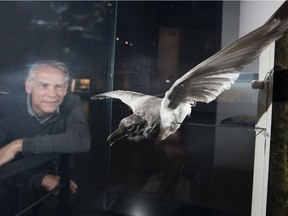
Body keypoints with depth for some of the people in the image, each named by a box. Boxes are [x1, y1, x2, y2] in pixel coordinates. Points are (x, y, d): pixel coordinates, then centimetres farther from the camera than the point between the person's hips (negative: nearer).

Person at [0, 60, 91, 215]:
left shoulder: (71, 104, -16)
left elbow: (81, 141, -32)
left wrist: (20, 145, -31)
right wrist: (42, 179, -29)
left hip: (57, 177, 0)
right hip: (15, 184, 0)